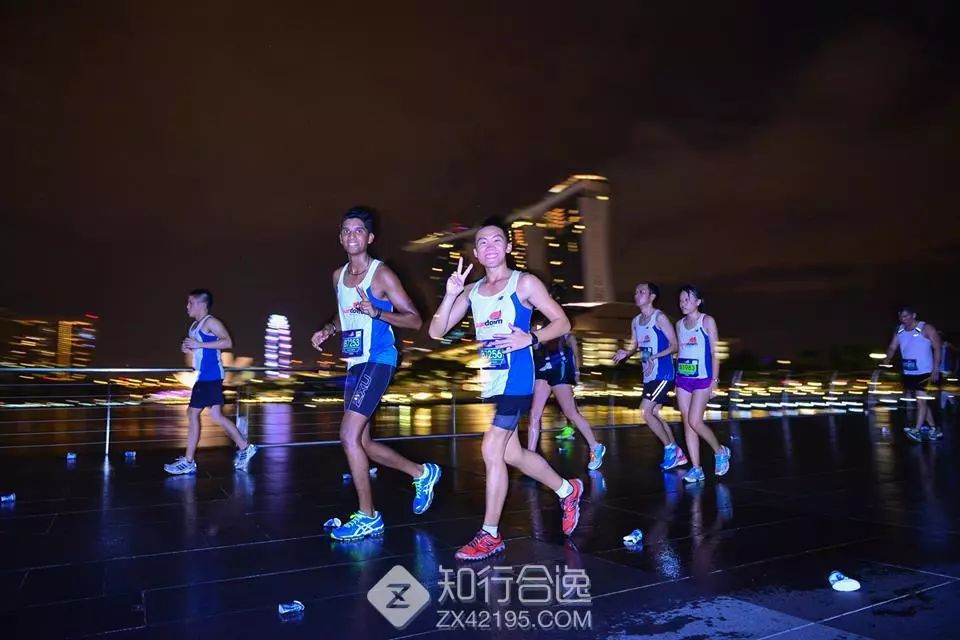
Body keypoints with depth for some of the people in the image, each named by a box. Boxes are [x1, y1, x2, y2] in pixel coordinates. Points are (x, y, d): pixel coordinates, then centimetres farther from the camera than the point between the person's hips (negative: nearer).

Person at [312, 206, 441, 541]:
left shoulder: (382, 274, -8)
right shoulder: (338, 276, 13)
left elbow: (415, 320, -11)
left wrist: (376, 312, -25)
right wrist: (328, 330, 9)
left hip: (377, 360, -8)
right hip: (355, 363, 8)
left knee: (349, 435, -14)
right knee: (361, 442, 12)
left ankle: (367, 517, 1)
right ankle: (422, 473, 30)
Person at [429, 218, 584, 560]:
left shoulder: (525, 283, -2)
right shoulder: (471, 291, 11)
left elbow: (562, 322, -2)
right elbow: (436, 332, 3)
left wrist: (530, 338, -18)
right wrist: (450, 294, -11)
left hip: (515, 379, -6)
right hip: (488, 380, 7)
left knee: (492, 451, -10)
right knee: (512, 454, 15)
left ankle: (490, 535, 6)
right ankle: (568, 490, 39)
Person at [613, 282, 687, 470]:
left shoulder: (659, 317, -12)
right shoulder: (635, 321, 11)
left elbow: (675, 345, -13)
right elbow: (635, 346, 18)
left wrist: (654, 357, -25)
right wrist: (625, 353, -3)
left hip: (662, 374, -8)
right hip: (649, 375, 8)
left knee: (645, 412, -11)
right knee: (654, 414, 13)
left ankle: (670, 448, 7)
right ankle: (677, 454, 26)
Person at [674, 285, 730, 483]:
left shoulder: (707, 321, -2)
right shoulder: (679, 324, 12)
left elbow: (714, 352, -5)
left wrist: (714, 380, -9)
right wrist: (677, 379, 14)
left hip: (702, 379, -5)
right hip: (683, 379, 5)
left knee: (695, 421, -12)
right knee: (687, 424, 3)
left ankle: (720, 451, 15)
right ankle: (696, 469, 9)